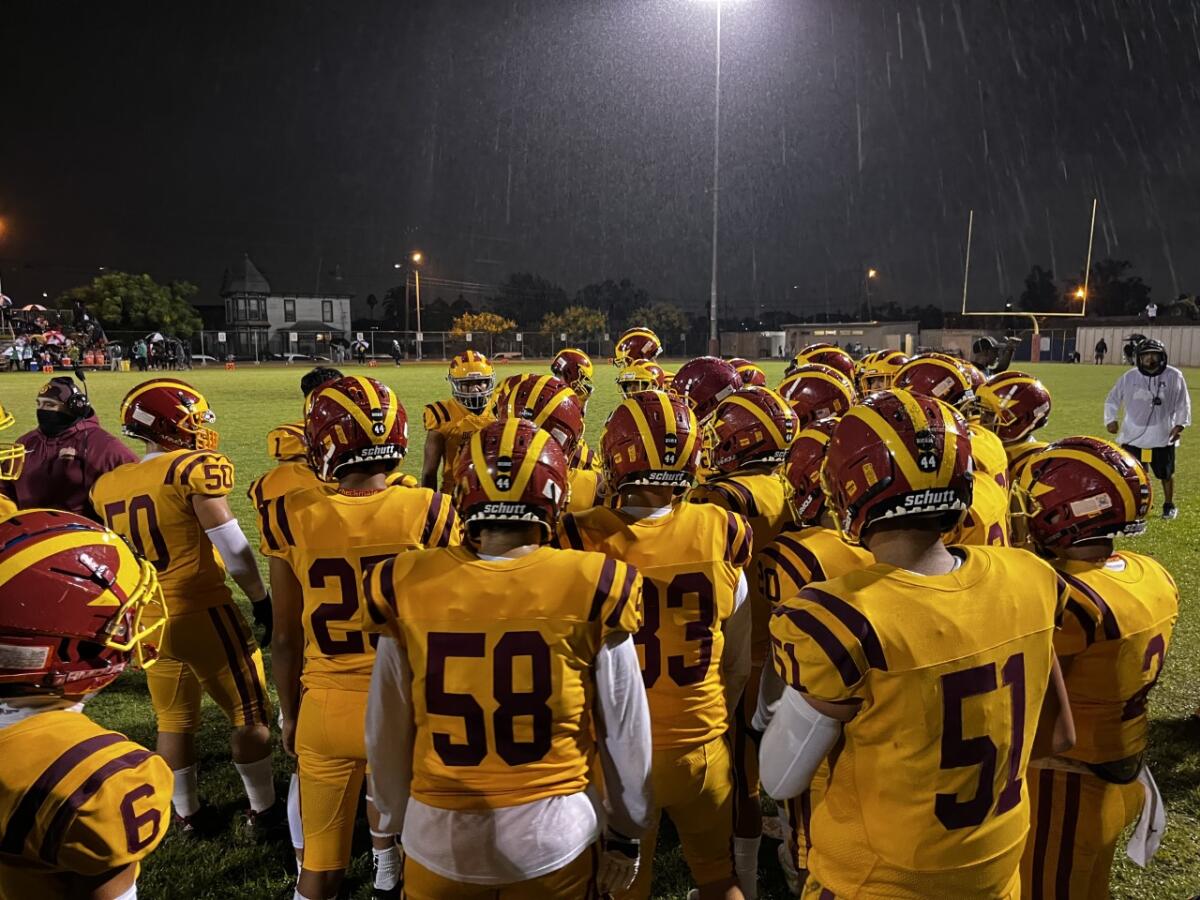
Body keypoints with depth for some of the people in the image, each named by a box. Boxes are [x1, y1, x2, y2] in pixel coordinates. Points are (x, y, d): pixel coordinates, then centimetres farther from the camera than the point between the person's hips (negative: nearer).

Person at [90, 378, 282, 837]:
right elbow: (233, 548, -16)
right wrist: (264, 601, -5)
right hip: (202, 611, -7)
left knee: (174, 718, 20)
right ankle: (263, 811, 20)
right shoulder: (192, 469, -16)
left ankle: (187, 815, 31)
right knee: (249, 712, 9)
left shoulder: (108, 486, 6)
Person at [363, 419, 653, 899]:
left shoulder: (407, 588, -10)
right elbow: (624, 734, -5)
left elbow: (387, 731, 1)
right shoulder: (590, 588, -15)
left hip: (440, 837, 2)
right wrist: (625, 834, 10)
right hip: (554, 836, -1)